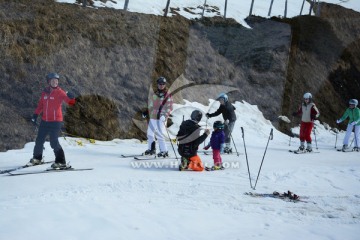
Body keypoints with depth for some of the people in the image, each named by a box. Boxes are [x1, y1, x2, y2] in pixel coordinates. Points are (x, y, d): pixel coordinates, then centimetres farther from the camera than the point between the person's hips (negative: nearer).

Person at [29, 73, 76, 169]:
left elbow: (70, 102, -18)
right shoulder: (45, 92, 6)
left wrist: (71, 98, -39)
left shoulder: (59, 92, -9)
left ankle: (61, 162, -5)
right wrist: (35, 115, 13)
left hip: (56, 121, -6)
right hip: (45, 121, 6)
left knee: (54, 142, -14)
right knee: (39, 140, 15)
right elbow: (41, 104, 18)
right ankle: (37, 158, 36)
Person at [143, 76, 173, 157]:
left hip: (161, 118, -6)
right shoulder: (154, 94, 13)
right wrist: (147, 112, 20)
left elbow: (169, 107, -8)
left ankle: (164, 151, -7)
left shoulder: (168, 95, -2)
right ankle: (151, 149, 24)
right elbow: (150, 105, 25)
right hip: (153, 117, 6)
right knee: (150, 133, 10)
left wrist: (165, 115, -20)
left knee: (160, 134, -12)